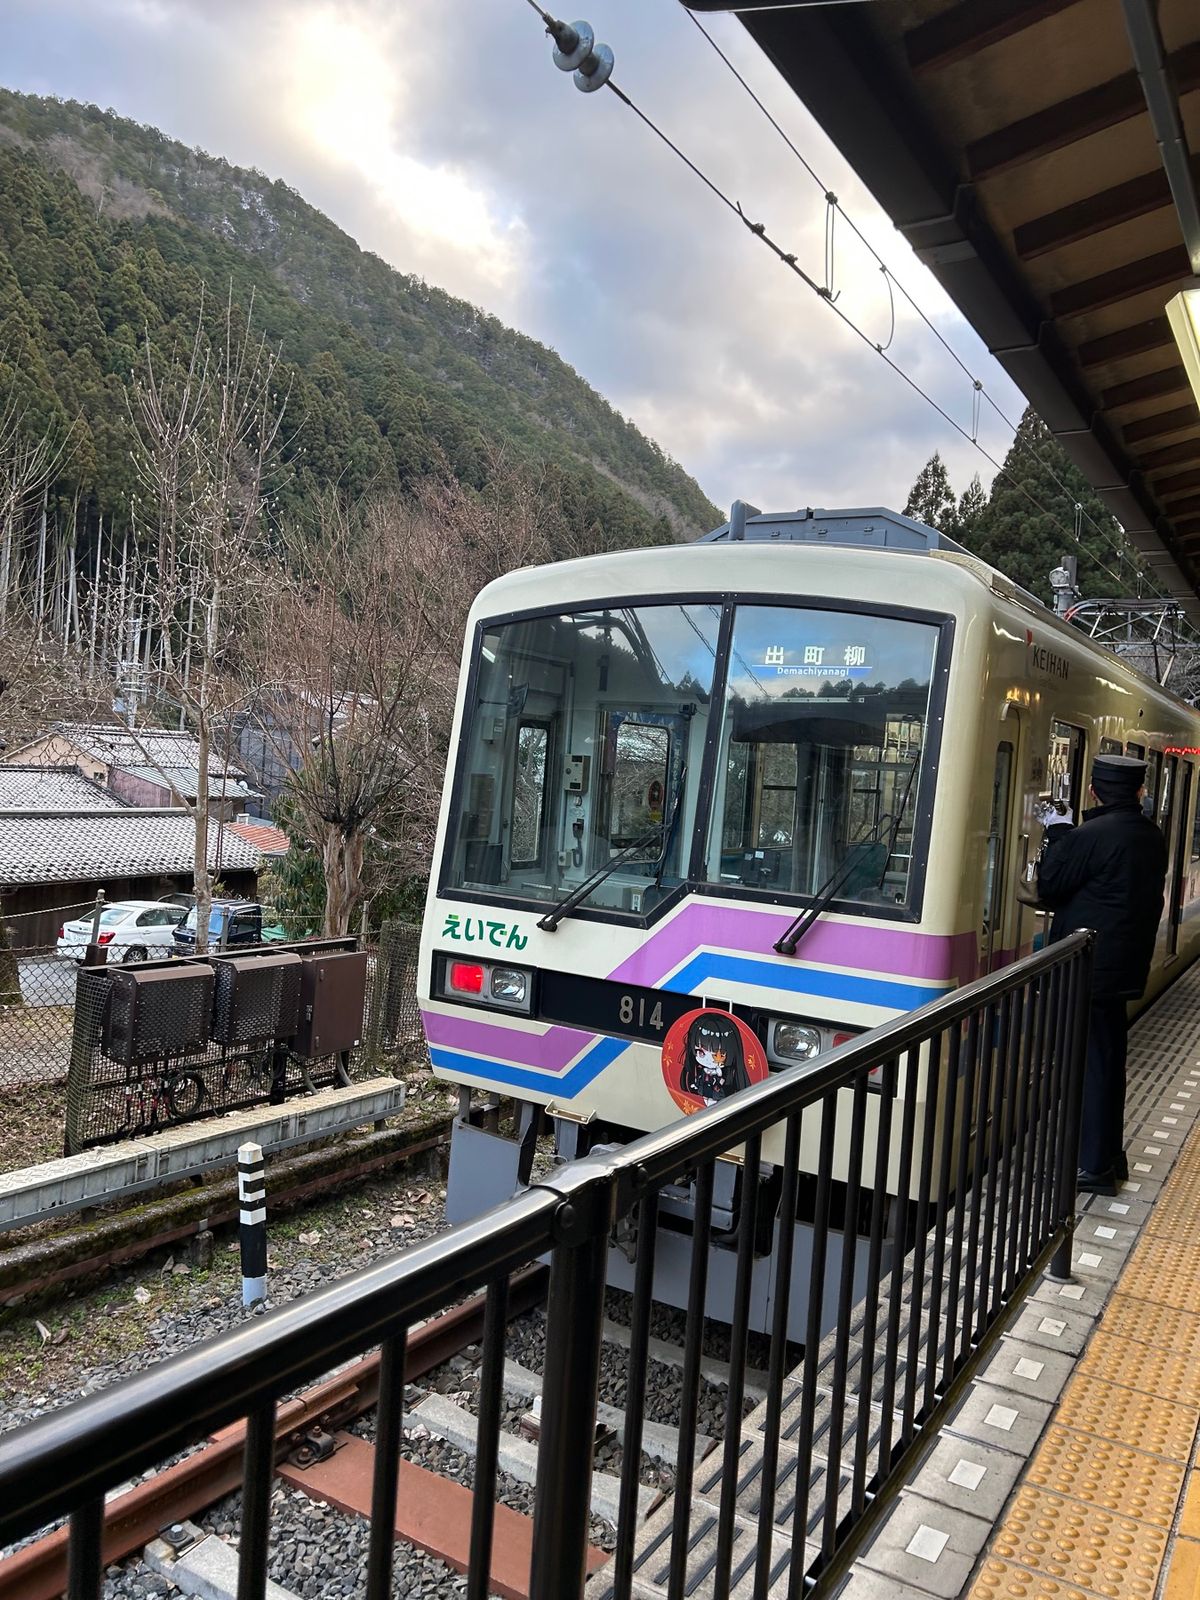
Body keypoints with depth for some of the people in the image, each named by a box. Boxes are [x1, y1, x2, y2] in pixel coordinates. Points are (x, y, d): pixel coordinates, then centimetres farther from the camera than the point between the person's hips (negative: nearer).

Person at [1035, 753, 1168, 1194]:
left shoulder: (1088, 836, -19)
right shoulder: (1153, 838, 7)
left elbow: (1048, 889, -11)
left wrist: (1057, 844, 2)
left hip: (1086, 967, -8)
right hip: (1127, 967, 8)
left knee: (1090, 1061, -1)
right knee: (1109, 1058, 17)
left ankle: (1094, 1165, 6)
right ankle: (1110, 1155, 27)